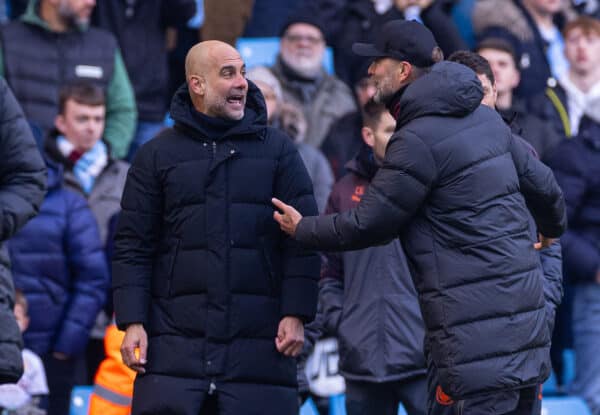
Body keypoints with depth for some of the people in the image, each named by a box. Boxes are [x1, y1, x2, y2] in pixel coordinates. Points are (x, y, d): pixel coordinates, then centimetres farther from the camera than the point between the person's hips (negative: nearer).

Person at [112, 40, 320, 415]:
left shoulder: (278, 150, 9)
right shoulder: (158, 155, 9)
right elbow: (133, 246, 7)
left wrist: (296, 315, -4)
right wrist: (132, 322, -2)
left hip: (257, 345, 0)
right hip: (176, 345, 0)